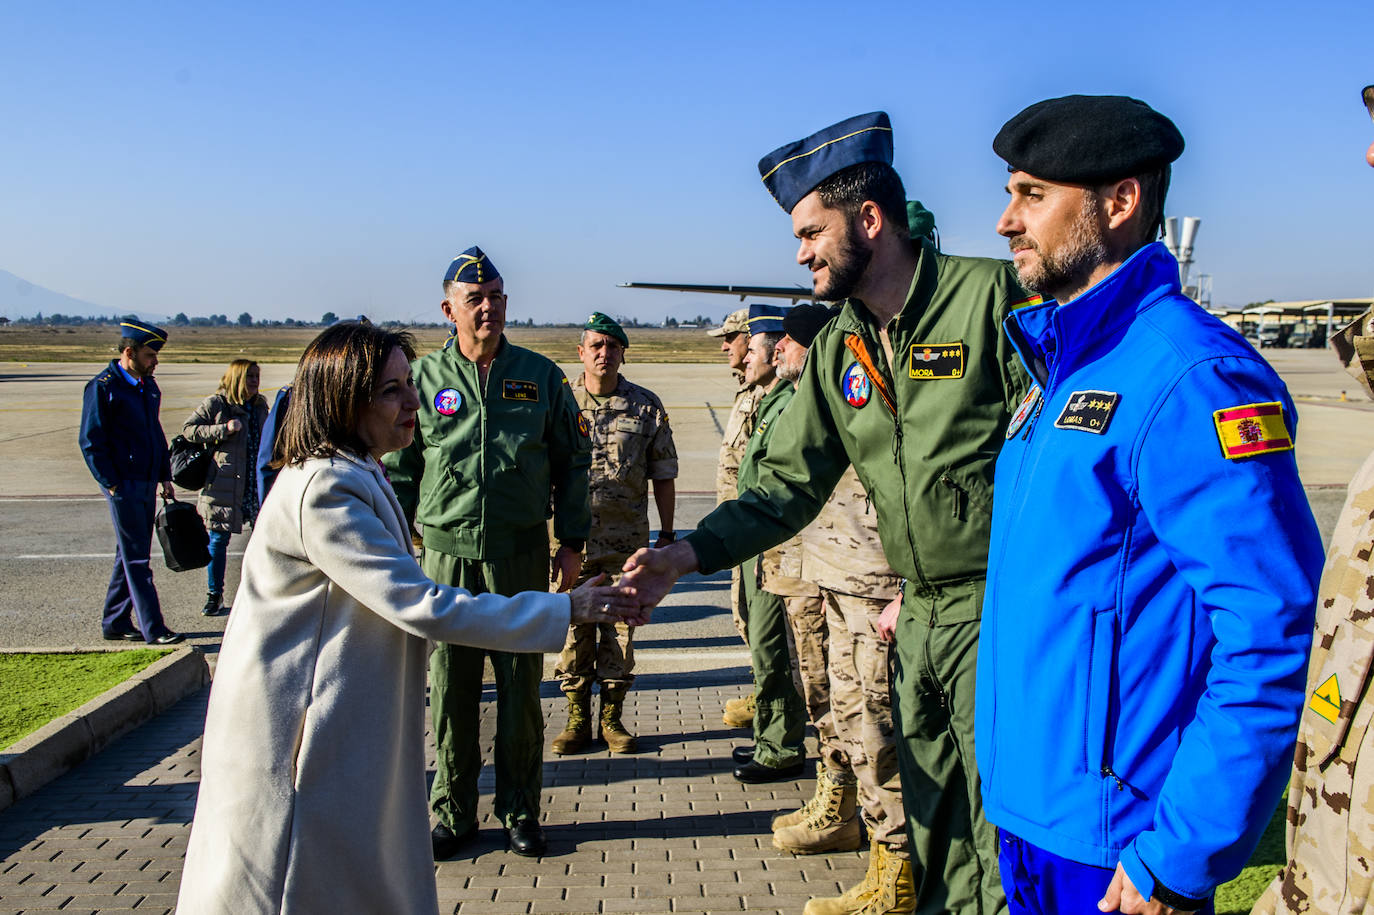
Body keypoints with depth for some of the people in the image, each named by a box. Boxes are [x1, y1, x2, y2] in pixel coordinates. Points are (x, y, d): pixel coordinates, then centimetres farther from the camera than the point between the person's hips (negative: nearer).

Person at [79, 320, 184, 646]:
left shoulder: (147, 385, 13)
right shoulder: (102, 387, -10)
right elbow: (90, 442, -12)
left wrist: (164, 476, 15)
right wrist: (111, 483, -15)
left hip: (147, 484, 8)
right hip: (123, 485, -8)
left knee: (131, 555, 14)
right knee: (136, 559, -4)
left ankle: (115, 623, 24)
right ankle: (153, 629, -2)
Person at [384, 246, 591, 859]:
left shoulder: (540, 376, 5)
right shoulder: (424, 378, 4)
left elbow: (573, 460, 9)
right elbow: (399, 470, 7)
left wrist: (571, 542, 4)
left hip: (521, 554, 0)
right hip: (446, 552, 0)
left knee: (520, 685, 6)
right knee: (450, 688, 7)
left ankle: (519, 809, 21)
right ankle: (452, 811, 22)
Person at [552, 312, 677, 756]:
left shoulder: (647, 406, 3)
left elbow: (663, 476, 7)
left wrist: (666, 535, 4)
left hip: (627, 541, 0)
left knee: (620, 629, 6)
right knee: (573, 628, 5)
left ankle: (612, 717, 19)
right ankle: (577, 719, 18)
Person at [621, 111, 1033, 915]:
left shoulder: (988, 295, -12)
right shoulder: (839, 350, 9)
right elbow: (791, 484, 7)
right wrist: (690, 554, -6)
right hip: (921, 612, 7)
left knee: (1000, 819, 1)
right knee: (931, 818, 19)